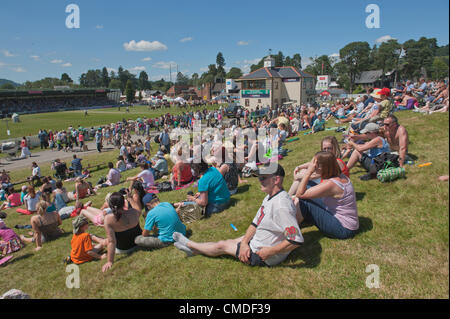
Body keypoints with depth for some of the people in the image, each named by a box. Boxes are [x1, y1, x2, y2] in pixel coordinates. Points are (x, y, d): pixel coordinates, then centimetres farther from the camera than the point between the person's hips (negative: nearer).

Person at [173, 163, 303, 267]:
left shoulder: (281, 205, -32)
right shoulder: (269, 197, 1)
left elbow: (297, 240, -36)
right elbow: (255, 223, 5)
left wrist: (269, 252, -26)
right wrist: (244, 243, -8)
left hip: (264, 256, -8)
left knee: (222, 246, 5)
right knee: (230, 241, 16)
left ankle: (189, 244, 27)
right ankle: (193, 250, 34)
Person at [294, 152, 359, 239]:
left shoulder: (330, 184, -28)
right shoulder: (340, 176, 0)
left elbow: (300, 194, -22)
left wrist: (309, 172, -23)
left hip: (343, 229, -9)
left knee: (302, 201, -17)